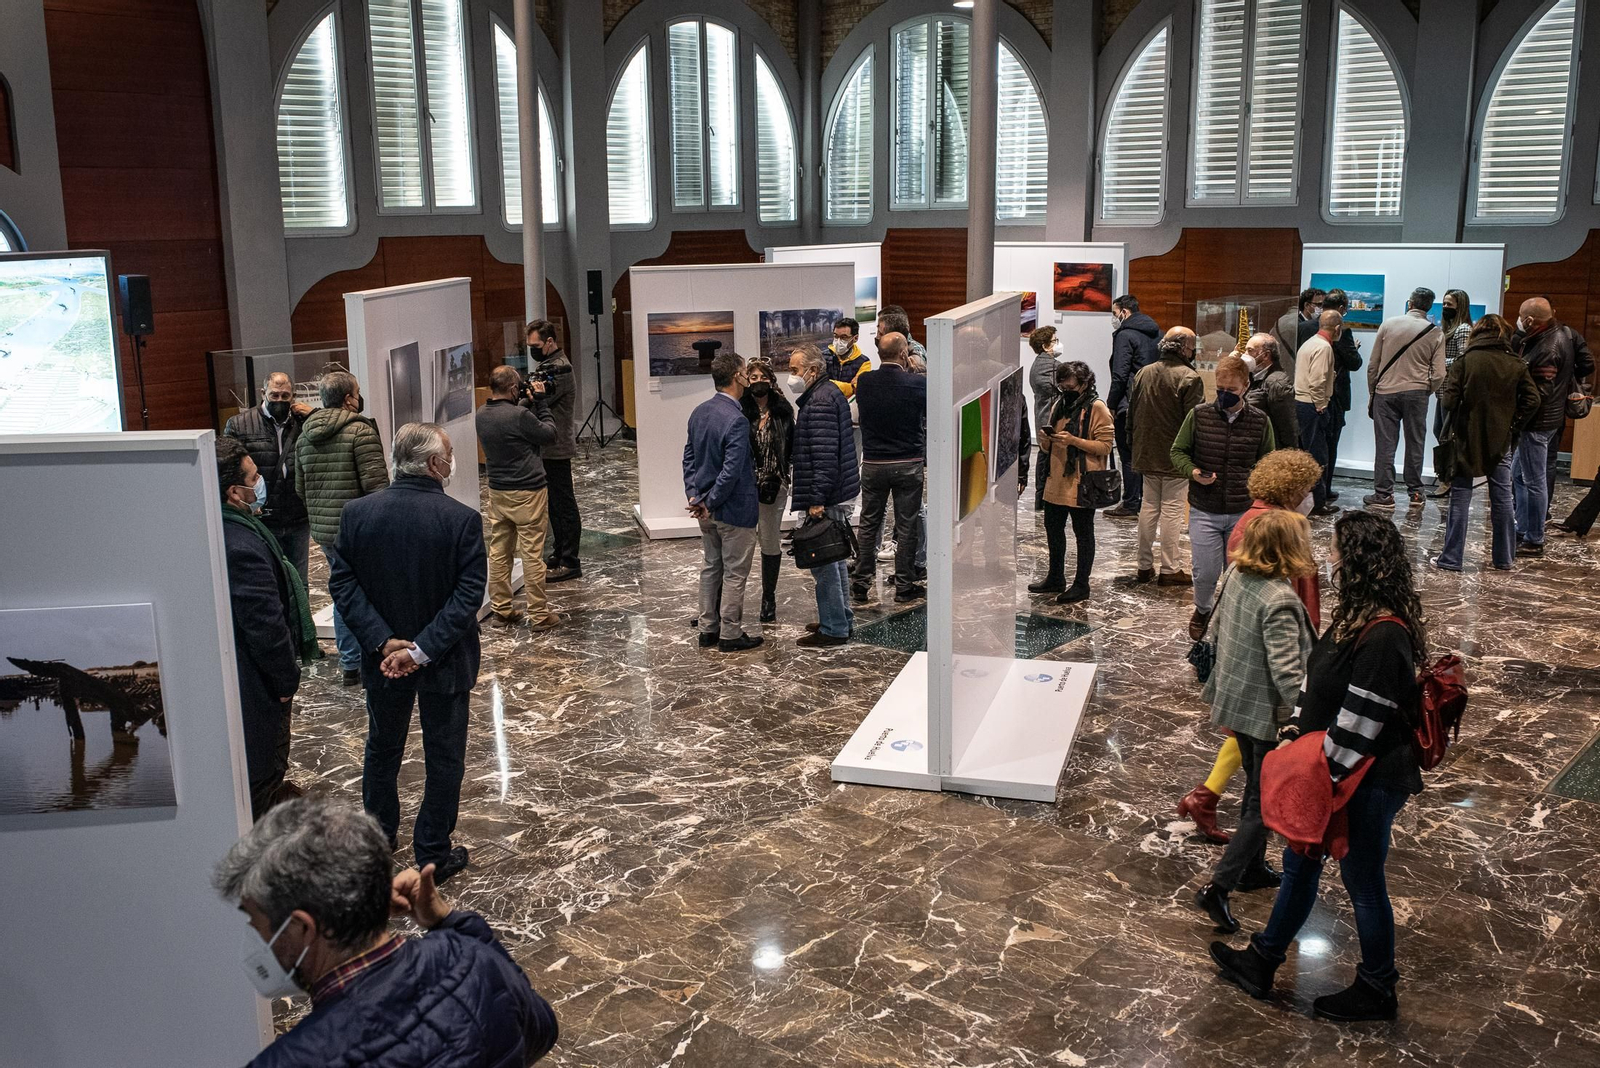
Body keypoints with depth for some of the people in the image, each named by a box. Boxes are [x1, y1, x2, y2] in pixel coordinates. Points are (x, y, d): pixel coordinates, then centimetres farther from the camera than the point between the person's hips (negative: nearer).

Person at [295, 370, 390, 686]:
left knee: (342, 597, 16)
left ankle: (350, 666, 22)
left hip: (324, 530, 7)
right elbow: (376, 485, -19)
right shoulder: (360, 431, -13)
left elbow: (301, 489, 17)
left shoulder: (304, 437, 11)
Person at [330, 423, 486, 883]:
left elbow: (344, 584, -10)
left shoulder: (357, 513, -9)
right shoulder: (462, 519, -19)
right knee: (444, 758, 13)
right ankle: (434, 854, 22)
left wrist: (383, 641, -12)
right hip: (445, 659, -3)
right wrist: (423, 650, -19)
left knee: (382, 750, 22)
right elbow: (468, 595, -22)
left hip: (382, 657, 3)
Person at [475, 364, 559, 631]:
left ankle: (501, 609, 20)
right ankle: (539, 614, 5)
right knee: (532, 554, -1)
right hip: (527, 493, -7)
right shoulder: (520, 416, -20)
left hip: (497, 492, 7)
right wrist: (540, 402, -2)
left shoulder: (481, 416, 2)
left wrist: (528, 403, 13)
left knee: (499, 552, 13)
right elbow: (549, 435, -7)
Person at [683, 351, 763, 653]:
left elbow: (689, 456, 9)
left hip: (707, 509, 8)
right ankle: (730, 635, 12)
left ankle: (708, 630, 25)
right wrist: (710, 503, -15)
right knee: (735, 573, 4)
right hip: (735, 509, -8)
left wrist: (694, 496, 5)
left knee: (710, 568, 17)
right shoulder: (736, 420, -23)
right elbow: (731, 471, -24)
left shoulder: (699, 412, 4)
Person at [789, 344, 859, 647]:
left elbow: (825, 455, -24)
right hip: (838, 494, 11)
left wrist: (817, 499, -23)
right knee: (833, 558, 18)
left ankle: (834, 629, 3)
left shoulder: (820, 401, -18)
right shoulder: (830, 392, 16)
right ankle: (842, 619, 28)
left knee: (822, 563, -4)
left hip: (826, 498, -11)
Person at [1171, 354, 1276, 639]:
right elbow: (1178, 451, 5)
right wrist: (1193, 471, -14)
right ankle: (1203, 610, 32)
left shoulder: (1260, 421, -1)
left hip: (1244, 512, 1)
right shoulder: (1199, 414, -4)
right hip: (1204, 511, -1)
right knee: (1205, 573, 0)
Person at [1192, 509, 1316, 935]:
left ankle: (1252, 867, 42)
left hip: (1238, 704, 9)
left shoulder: (1237, 576, -3)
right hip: (1269, 714, -8)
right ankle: (1219, 887, 3)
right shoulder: (1280, 601, -28)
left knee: (1256, 790, 26)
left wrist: (1219, 689, 21)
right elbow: (1286, 672, -29)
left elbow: (1219, 628, 9)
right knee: (1265, 803, 5)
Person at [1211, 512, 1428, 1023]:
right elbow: (1317, 682, 11)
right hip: (1328, 770, 10)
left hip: (1368, 783, -10)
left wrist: (1322, 777, -19)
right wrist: (1294, 732, 5)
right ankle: (1261, 962, 38)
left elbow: (1358, 724, -27)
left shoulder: (1383, 637, -29)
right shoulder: (1354, 615, 1)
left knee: (1362, 881, 10)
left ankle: (1377, 989, 33)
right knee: (1299, 862, 21)